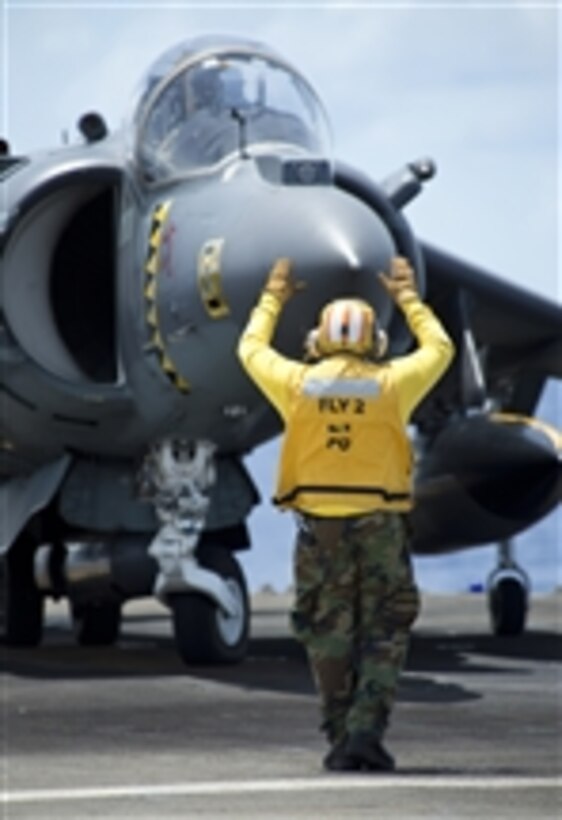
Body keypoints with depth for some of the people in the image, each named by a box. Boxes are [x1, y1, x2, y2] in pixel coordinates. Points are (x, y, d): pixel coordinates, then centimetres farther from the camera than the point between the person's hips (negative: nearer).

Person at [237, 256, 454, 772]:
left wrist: (275, 296, 32)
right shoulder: (391, 384, -3)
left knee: (328, 636, 9)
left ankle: (341, 740, 10)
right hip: (380, 524, -1)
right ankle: (366, 732, -7)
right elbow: (439, 348, 17)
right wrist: (408, 297, 28)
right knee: (384, 635, 5)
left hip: (318, 525, 1)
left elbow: (252, 348, 19)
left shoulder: (298, 384, -1)